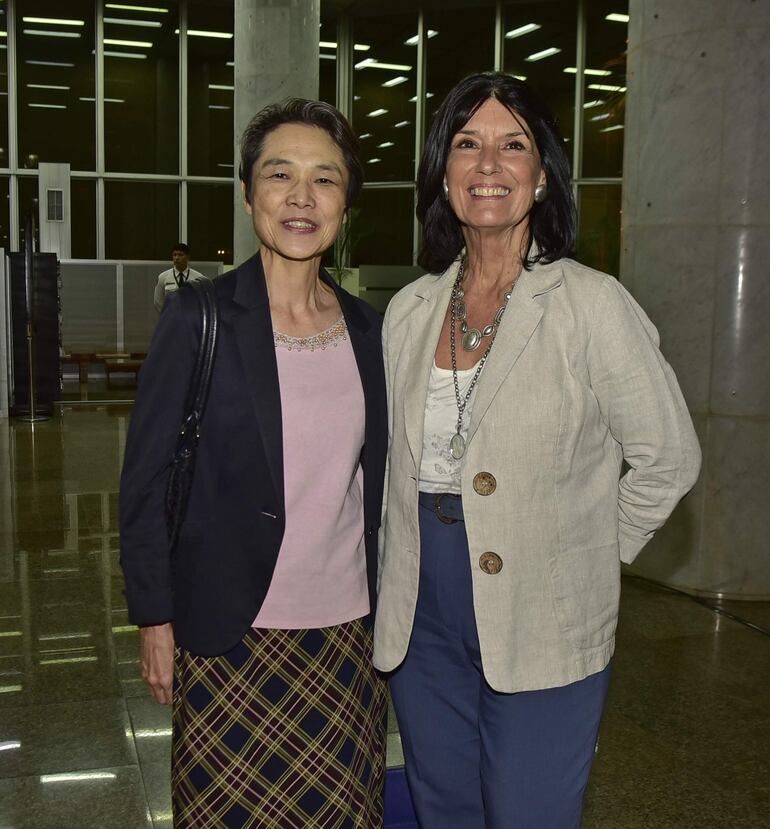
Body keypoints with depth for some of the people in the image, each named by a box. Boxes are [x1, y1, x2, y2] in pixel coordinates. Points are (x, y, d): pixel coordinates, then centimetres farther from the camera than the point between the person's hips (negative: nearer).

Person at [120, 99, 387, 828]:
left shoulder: (367, 329, 4)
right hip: (232, 636, -4)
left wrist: (384, 610, 12)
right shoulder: (198, 318, -9)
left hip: (348, 631, 4)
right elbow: (148, 477, -7)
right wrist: (155, 619, -7)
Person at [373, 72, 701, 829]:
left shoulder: (591, 305, -11)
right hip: (421, 625, 5)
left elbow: (669, 458, -5)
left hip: (542, 637, -4)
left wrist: (589, 557, -2)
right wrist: (404, 562, 8)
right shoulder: (407, 311, 4)